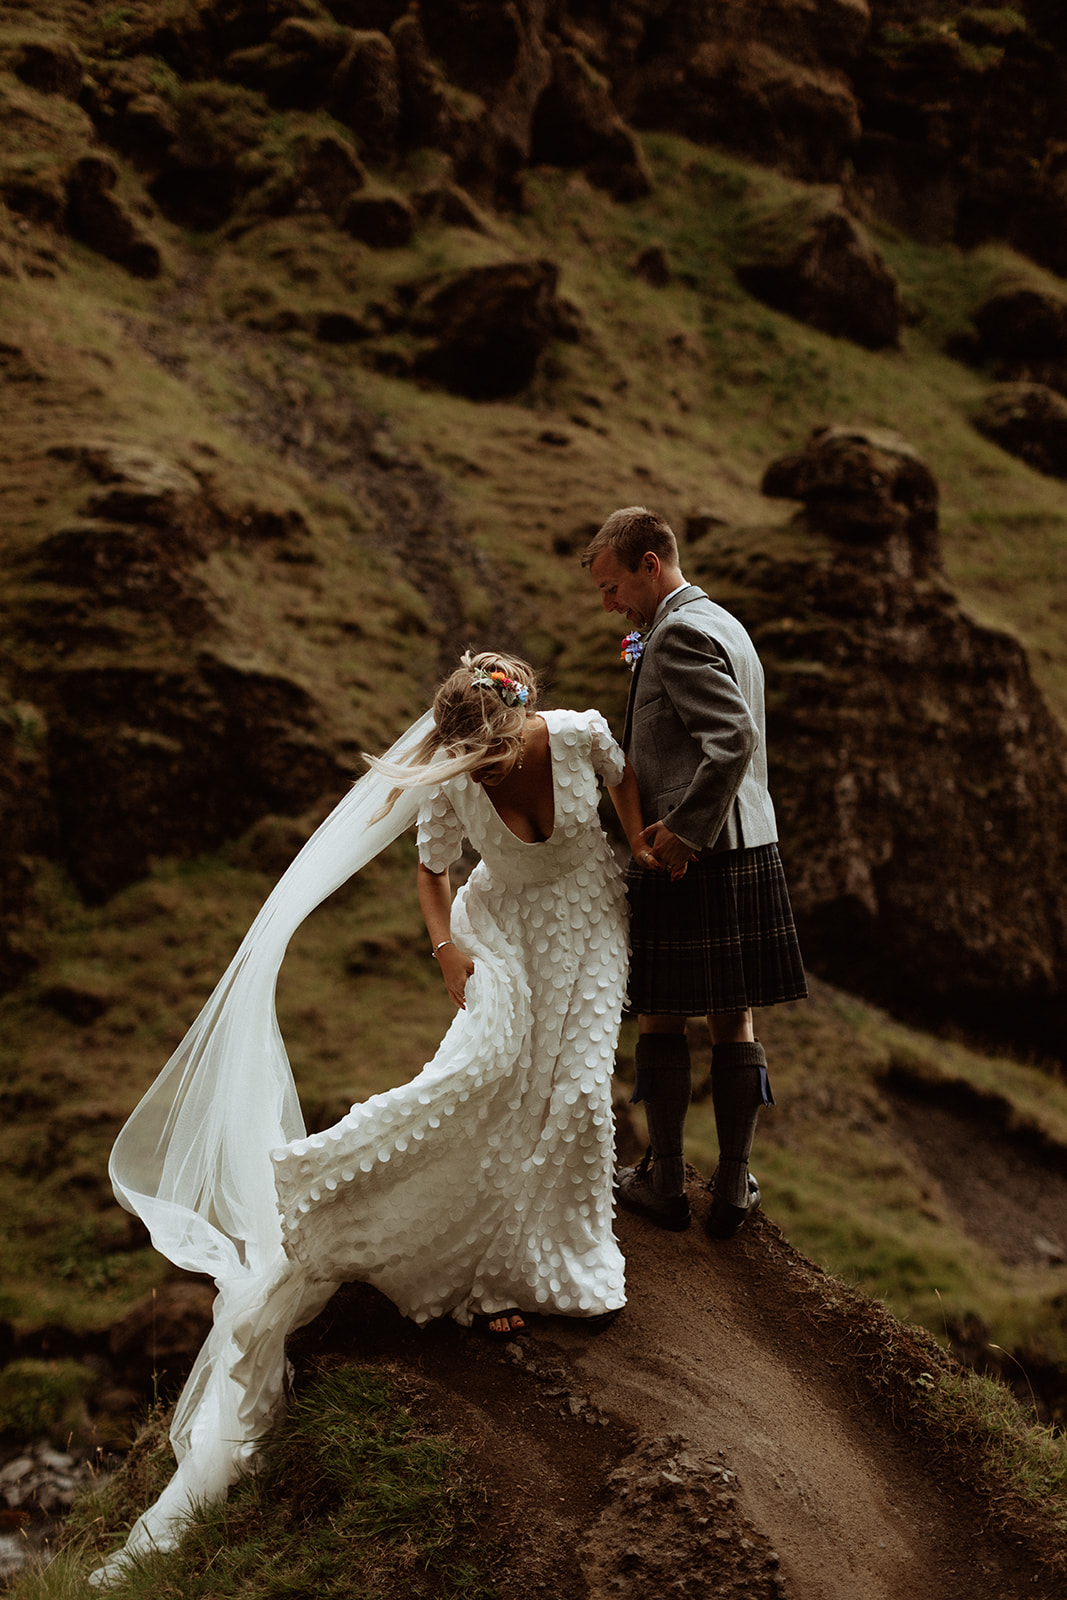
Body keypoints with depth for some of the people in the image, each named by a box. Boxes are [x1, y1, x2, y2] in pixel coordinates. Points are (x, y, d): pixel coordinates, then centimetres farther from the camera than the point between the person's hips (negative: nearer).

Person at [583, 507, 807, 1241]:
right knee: (734, 1023, 11)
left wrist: (683, 829, -21)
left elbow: (734, 739, -25)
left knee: (661, 1021, 5)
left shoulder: (679, 636, -14)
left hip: (689, 857, -9)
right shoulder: (724, 625, 16)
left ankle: (664, 1182, 15)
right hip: (747, 850, 9)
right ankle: (733, 1187, 18)